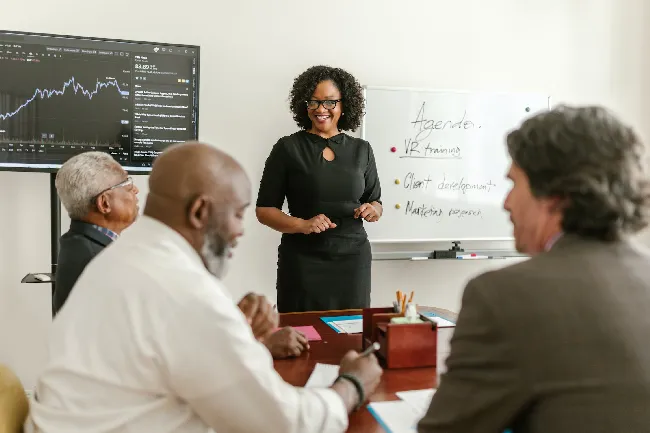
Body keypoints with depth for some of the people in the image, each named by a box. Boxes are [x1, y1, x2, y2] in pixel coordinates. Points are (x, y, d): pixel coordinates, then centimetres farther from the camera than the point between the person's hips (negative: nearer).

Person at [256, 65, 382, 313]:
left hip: (353, 258, 3)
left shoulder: (361, 150, 5)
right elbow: (264, 210, -3)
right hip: (303, 260, -2)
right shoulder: (288, 148, -3)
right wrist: (303, 225, -18)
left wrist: (372, 211, -8)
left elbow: (376, 203, 15)